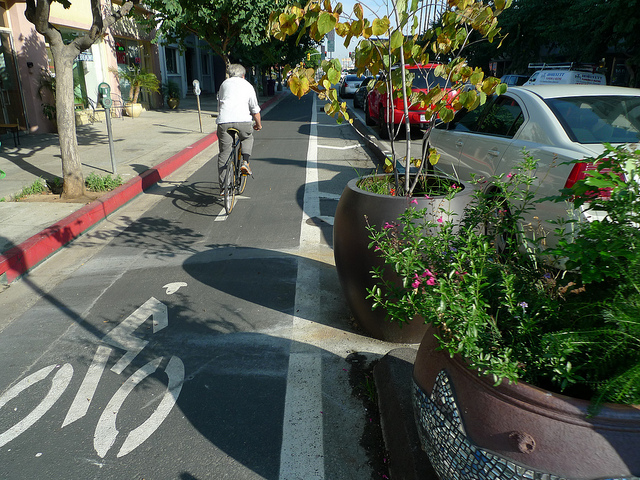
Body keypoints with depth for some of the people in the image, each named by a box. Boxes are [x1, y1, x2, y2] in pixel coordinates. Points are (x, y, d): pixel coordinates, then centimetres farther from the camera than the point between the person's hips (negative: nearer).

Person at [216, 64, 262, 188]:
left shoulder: (225, 84, 22)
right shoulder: (248, 85, 17)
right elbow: (255, 109, 15)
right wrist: (258, 124, 29)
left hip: (224, 122, 1)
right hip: (243, 121, -1)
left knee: (224, 154, 7)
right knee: (248, 138, 31)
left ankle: (223, 186, 6)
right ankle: (245, 162, 7)